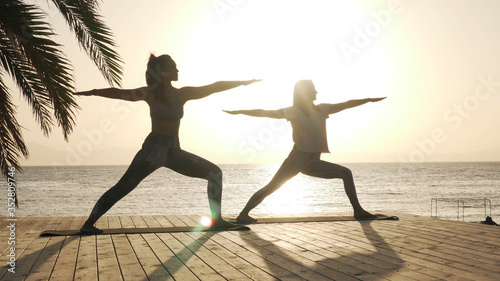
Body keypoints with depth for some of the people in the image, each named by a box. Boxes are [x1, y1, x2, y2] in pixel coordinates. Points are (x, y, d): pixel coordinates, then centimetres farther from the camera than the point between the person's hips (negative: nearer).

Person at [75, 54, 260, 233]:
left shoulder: (183, 94, 4)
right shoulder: (150, 94, -4)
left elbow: (214, 87, 4)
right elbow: (119, 93, -8)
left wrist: (242, 82, 5)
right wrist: (93, 92, -18)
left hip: (174, 152, 5)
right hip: (153, 150, -5)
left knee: (214, 172, -1)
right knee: (122, 187, -16)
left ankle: (216, 220, 4)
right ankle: (88, 224, -7)